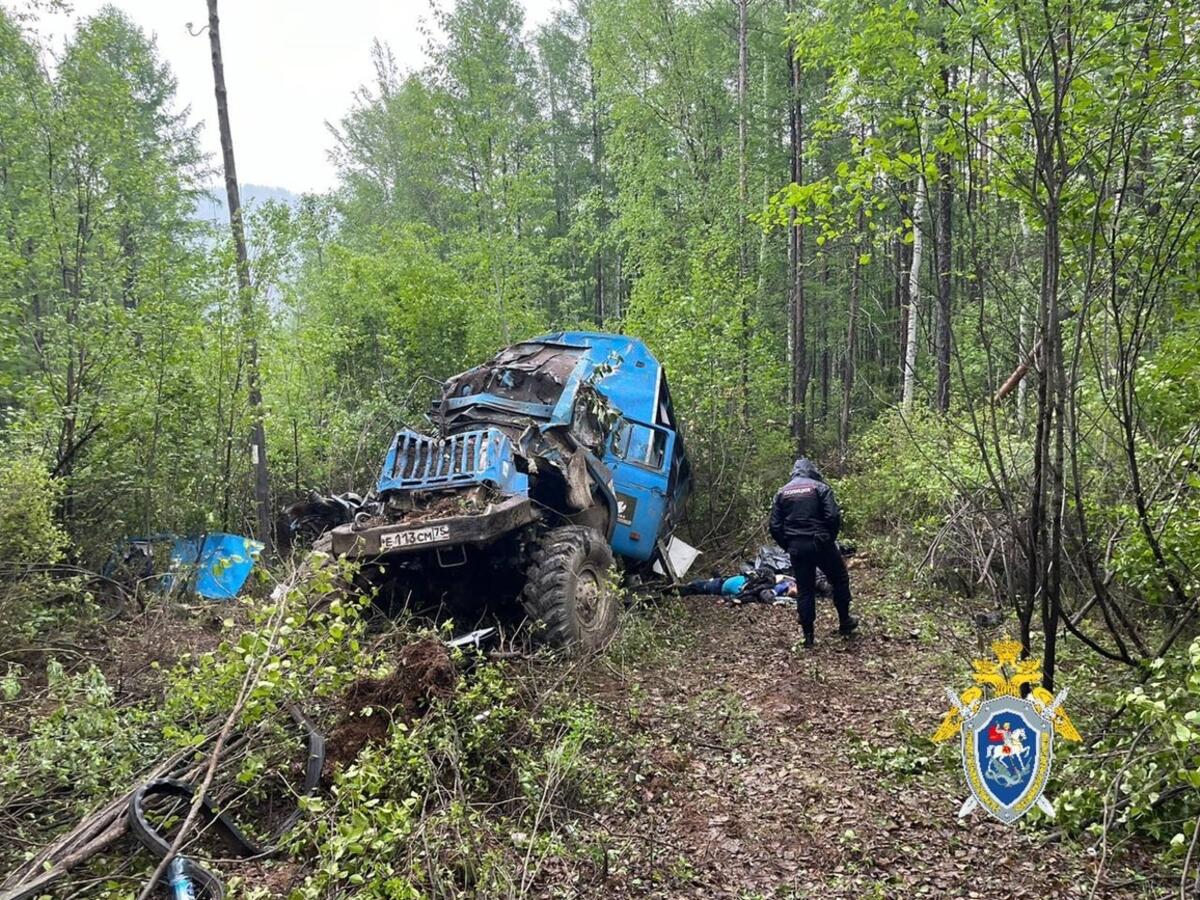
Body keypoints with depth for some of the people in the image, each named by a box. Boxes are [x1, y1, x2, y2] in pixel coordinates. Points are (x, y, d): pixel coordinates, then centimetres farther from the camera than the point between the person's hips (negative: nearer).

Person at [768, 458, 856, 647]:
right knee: (840, 580, 18)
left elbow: (774, 526, 4)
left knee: (804, 589, 10)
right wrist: (831, 539, 4)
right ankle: (845, 622, 26)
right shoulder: (820, 487, 0)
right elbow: (833, 516, -11)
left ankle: (808, 635, 10)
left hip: (796, 547, 3)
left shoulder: (782, 492, 10)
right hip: (820, 544, -3)